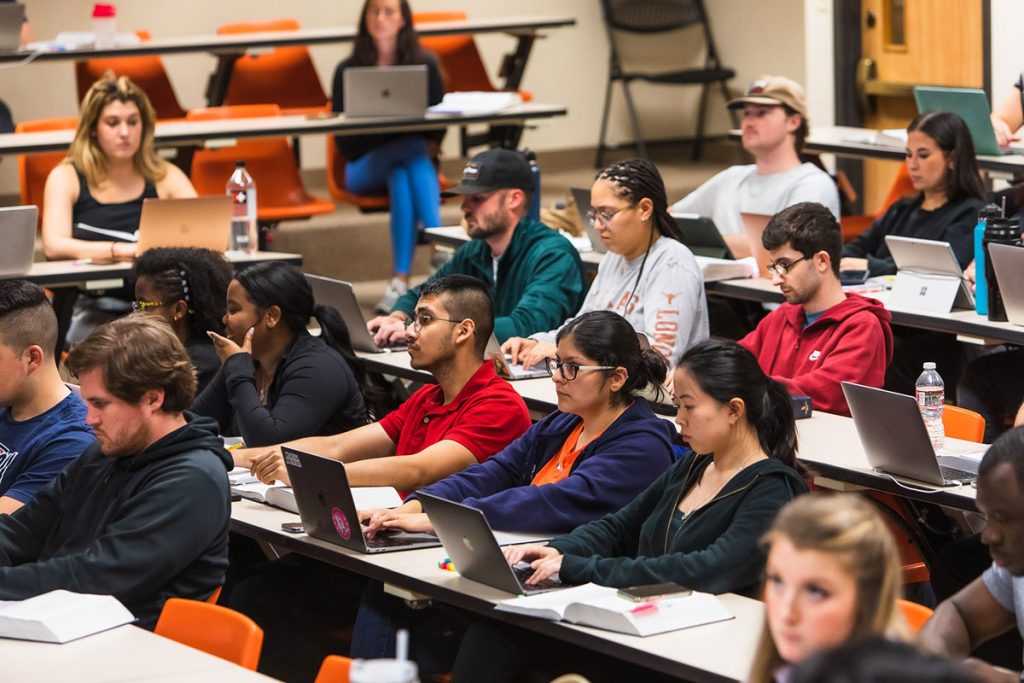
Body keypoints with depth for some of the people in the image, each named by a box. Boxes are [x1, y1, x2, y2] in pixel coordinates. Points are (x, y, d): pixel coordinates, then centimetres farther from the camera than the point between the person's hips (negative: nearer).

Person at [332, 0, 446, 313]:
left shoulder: (424, 65, 8)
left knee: (401, 176, -37)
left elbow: (439, 122, 7)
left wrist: (429, 149, -15)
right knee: (413, 148, -36)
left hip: (415, 161, 2)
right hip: (365, 168, -2)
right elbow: (343, 138, -3)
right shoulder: (348, 70, 3)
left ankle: (401, 279, -50)